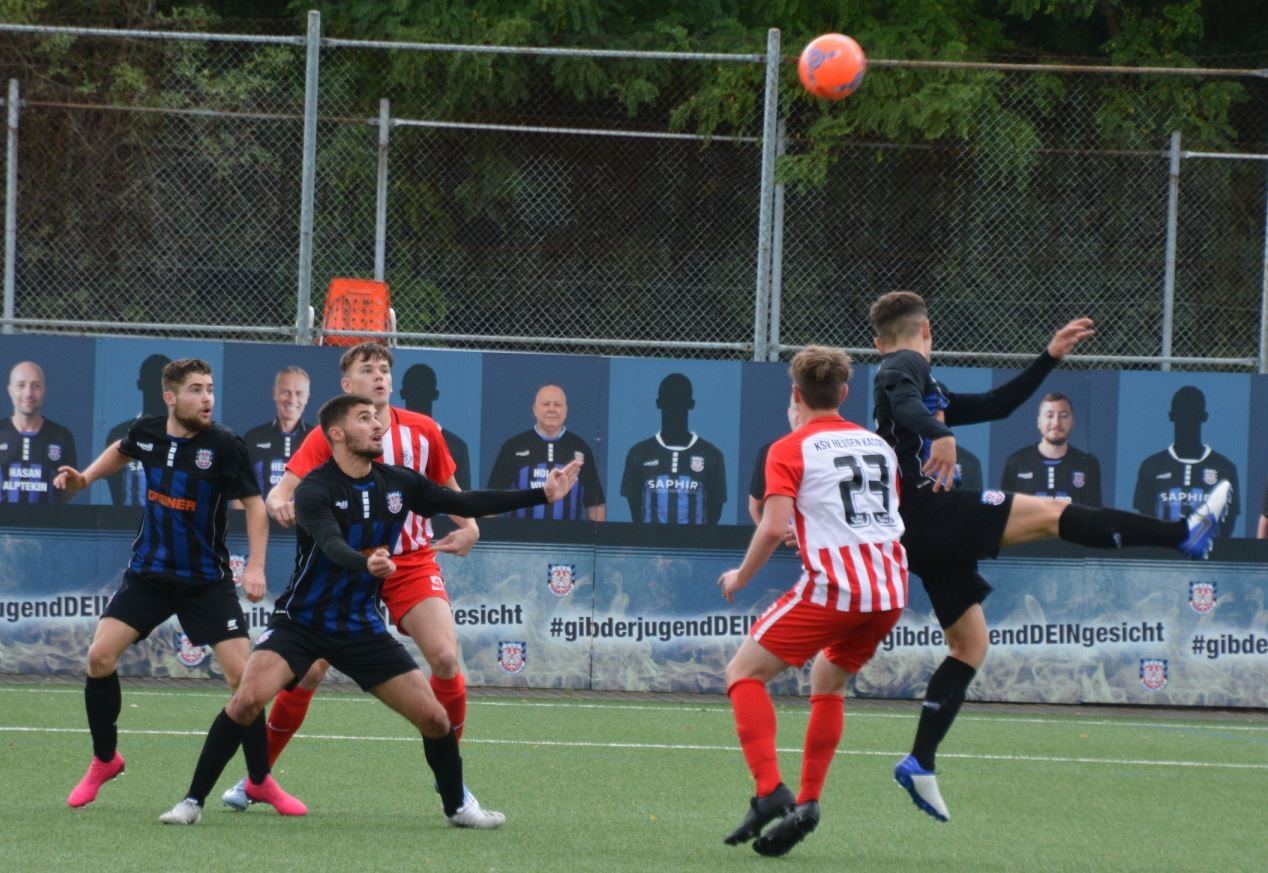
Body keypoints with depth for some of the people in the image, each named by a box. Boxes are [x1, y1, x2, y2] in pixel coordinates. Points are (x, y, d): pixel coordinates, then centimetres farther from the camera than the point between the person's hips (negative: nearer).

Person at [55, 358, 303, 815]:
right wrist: (84, 478, 8)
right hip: (148, 572, 3)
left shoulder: (225, 446, -16)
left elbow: (254, 504, -9)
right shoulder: (147, 432, -4)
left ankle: (260, 781, 6)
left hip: (207, 580, -3)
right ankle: (104, 760, 13)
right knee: (100, 656, -9)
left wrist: (255, 566, -19)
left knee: (241, 672, -11)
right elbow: (121, 451, 21)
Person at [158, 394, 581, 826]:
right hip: (301, 622, -4)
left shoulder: (399, 484, -1)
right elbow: (332, 546, -36)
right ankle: (193, 801, -13)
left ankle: (457, 805, 25)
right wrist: (367, 564, -57)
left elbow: (465, 503, 8)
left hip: (362, 626, 5)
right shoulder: (315, 490, -18)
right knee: (247, 700, -26)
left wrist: (542, 494, 5)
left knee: (434, 718, 0)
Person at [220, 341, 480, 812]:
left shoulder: (422, 432, -2)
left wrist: (469, 527, -6)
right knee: (308, 668, -8)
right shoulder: (327, 437, -9)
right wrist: (280, 505, -42)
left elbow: (449, 488, 13)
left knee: (445, 658, -18)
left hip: (412, 562, 1)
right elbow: (280, 493, -18)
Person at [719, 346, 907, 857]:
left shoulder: (790, 450, -1)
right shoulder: (878, 445, 17)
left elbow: (773, 528, -13)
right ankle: (807, 804, 15)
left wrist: (739, 578, 3)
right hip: (890, 590, 6)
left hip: (832, 587, -6)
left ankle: (769, 792, -11)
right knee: (828, 683, 26)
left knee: (744, 672, 6)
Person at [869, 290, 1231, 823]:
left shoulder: (929, 391, 29)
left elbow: (994, 405, 33)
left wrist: (1050, 357, 32)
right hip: (931, 506, -10)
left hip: (924, 533, 10)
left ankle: (920, 763, 3)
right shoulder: (907, 365, 1)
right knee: (1049, 514, -13)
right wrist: (939, 434, -43)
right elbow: (902, 401, -24)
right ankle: (1185, 534, -18)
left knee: (969, 644, 9)